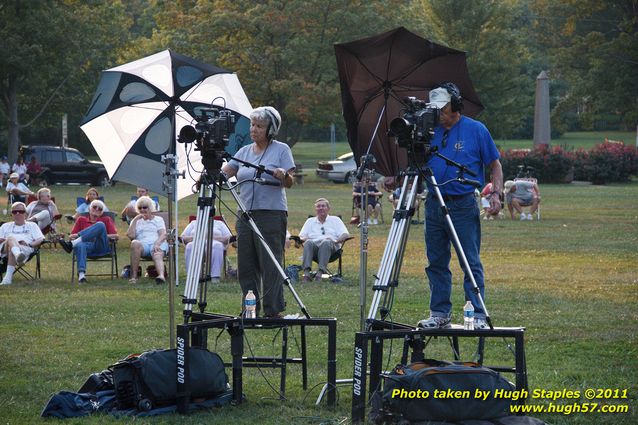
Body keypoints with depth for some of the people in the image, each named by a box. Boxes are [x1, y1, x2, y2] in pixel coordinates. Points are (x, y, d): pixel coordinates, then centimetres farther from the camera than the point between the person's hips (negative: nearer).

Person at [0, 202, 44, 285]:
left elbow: (40, 239, 15)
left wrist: (29, 244, -6)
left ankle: (8, 277, -58)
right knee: (11, 238, -39)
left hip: (26, 248, -1)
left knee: (11, 250, -40)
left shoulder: (32, 225, 31)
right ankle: (18, 255, -75)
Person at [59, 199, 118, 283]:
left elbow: (116, 236, 11)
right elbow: (71, 236, 17)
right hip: (88, 245, 1)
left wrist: (102, 235, -3)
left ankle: (71, 244, -42)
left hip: (102, 247, -1)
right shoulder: (81, 219, 26)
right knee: (79, 245, -38)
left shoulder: (106, 219, 24)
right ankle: (81, 275, -58)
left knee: (100, 225, -29)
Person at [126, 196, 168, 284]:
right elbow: (130, 235, 8)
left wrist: (157, 243, -15)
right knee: (135, 243, -37)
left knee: (157, 256, -37)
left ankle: (161, 276, -70)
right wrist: (135, 220, 6)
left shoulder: (158, 219, 24)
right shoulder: (136, 221, 28)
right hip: (143, 244, 1)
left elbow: (163, 235, 6)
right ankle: (133, 276, -41)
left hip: (157, 244, -1)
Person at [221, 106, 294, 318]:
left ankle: (273, 310, -6)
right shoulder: (245, 151, 16)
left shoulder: (281, 150, 2)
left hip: (272, 214, -6)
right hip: (246, 214, 6)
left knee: (271, 265, -8)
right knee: (246, 267, 6)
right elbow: (224, 172, 9)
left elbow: (289, 182, -3)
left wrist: (283, 175, -25)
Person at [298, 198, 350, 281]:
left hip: (331, 246, -1)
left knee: (326, 242, -38)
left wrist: (336, 240, -10)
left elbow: (345, 234, 10)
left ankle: (320, 271, -53)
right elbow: (301, 236, 19)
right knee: (308, 242, -35)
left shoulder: (335, 220, 24)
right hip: (314, 244, 1)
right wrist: (305, 239, -6)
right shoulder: (310, 221, 30)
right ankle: (306, 272, -52)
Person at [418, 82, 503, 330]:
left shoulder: (476, 130, 0)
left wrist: (495, 193, -9)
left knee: (471, 263, -7)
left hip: (464, 206, -4)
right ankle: (439, 314, 14)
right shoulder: (430, 131, 9)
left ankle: (478, 316, -6)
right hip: (434, 205, 4)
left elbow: (495, 165, 4)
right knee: (436, 263, 7)